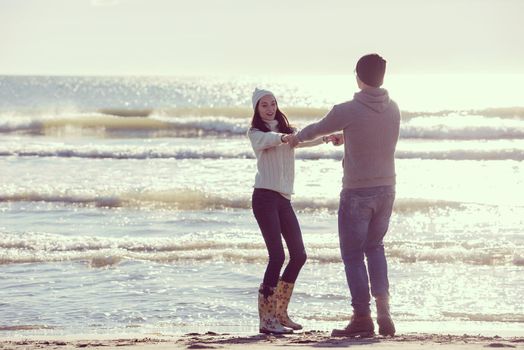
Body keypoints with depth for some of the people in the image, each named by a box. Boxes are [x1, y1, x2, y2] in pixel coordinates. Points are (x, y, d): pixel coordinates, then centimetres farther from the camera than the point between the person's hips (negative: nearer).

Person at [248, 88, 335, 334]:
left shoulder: (287, 130, 17)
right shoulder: (255, 132, 2)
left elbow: (304, 139, -3)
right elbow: (265, 140, -22)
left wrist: (324, 138, -24)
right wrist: (283, 138, -43)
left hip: (283, 199, 7)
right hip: (265, 196, -7)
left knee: (299, 255, 6)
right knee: (277, 256, -15)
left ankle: (280, 312, 18)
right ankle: (266, 318, -12)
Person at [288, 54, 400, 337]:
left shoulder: (347, 111, -14)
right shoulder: (392, 109, 1)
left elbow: (318, 128, 4)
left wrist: (298, 137, 26)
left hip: (357, 193, -5)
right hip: (386, 189, 5)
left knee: (353, 254, 6)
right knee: (375, 247, 20)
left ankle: (362, 317, 3)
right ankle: (383, 309, 7)